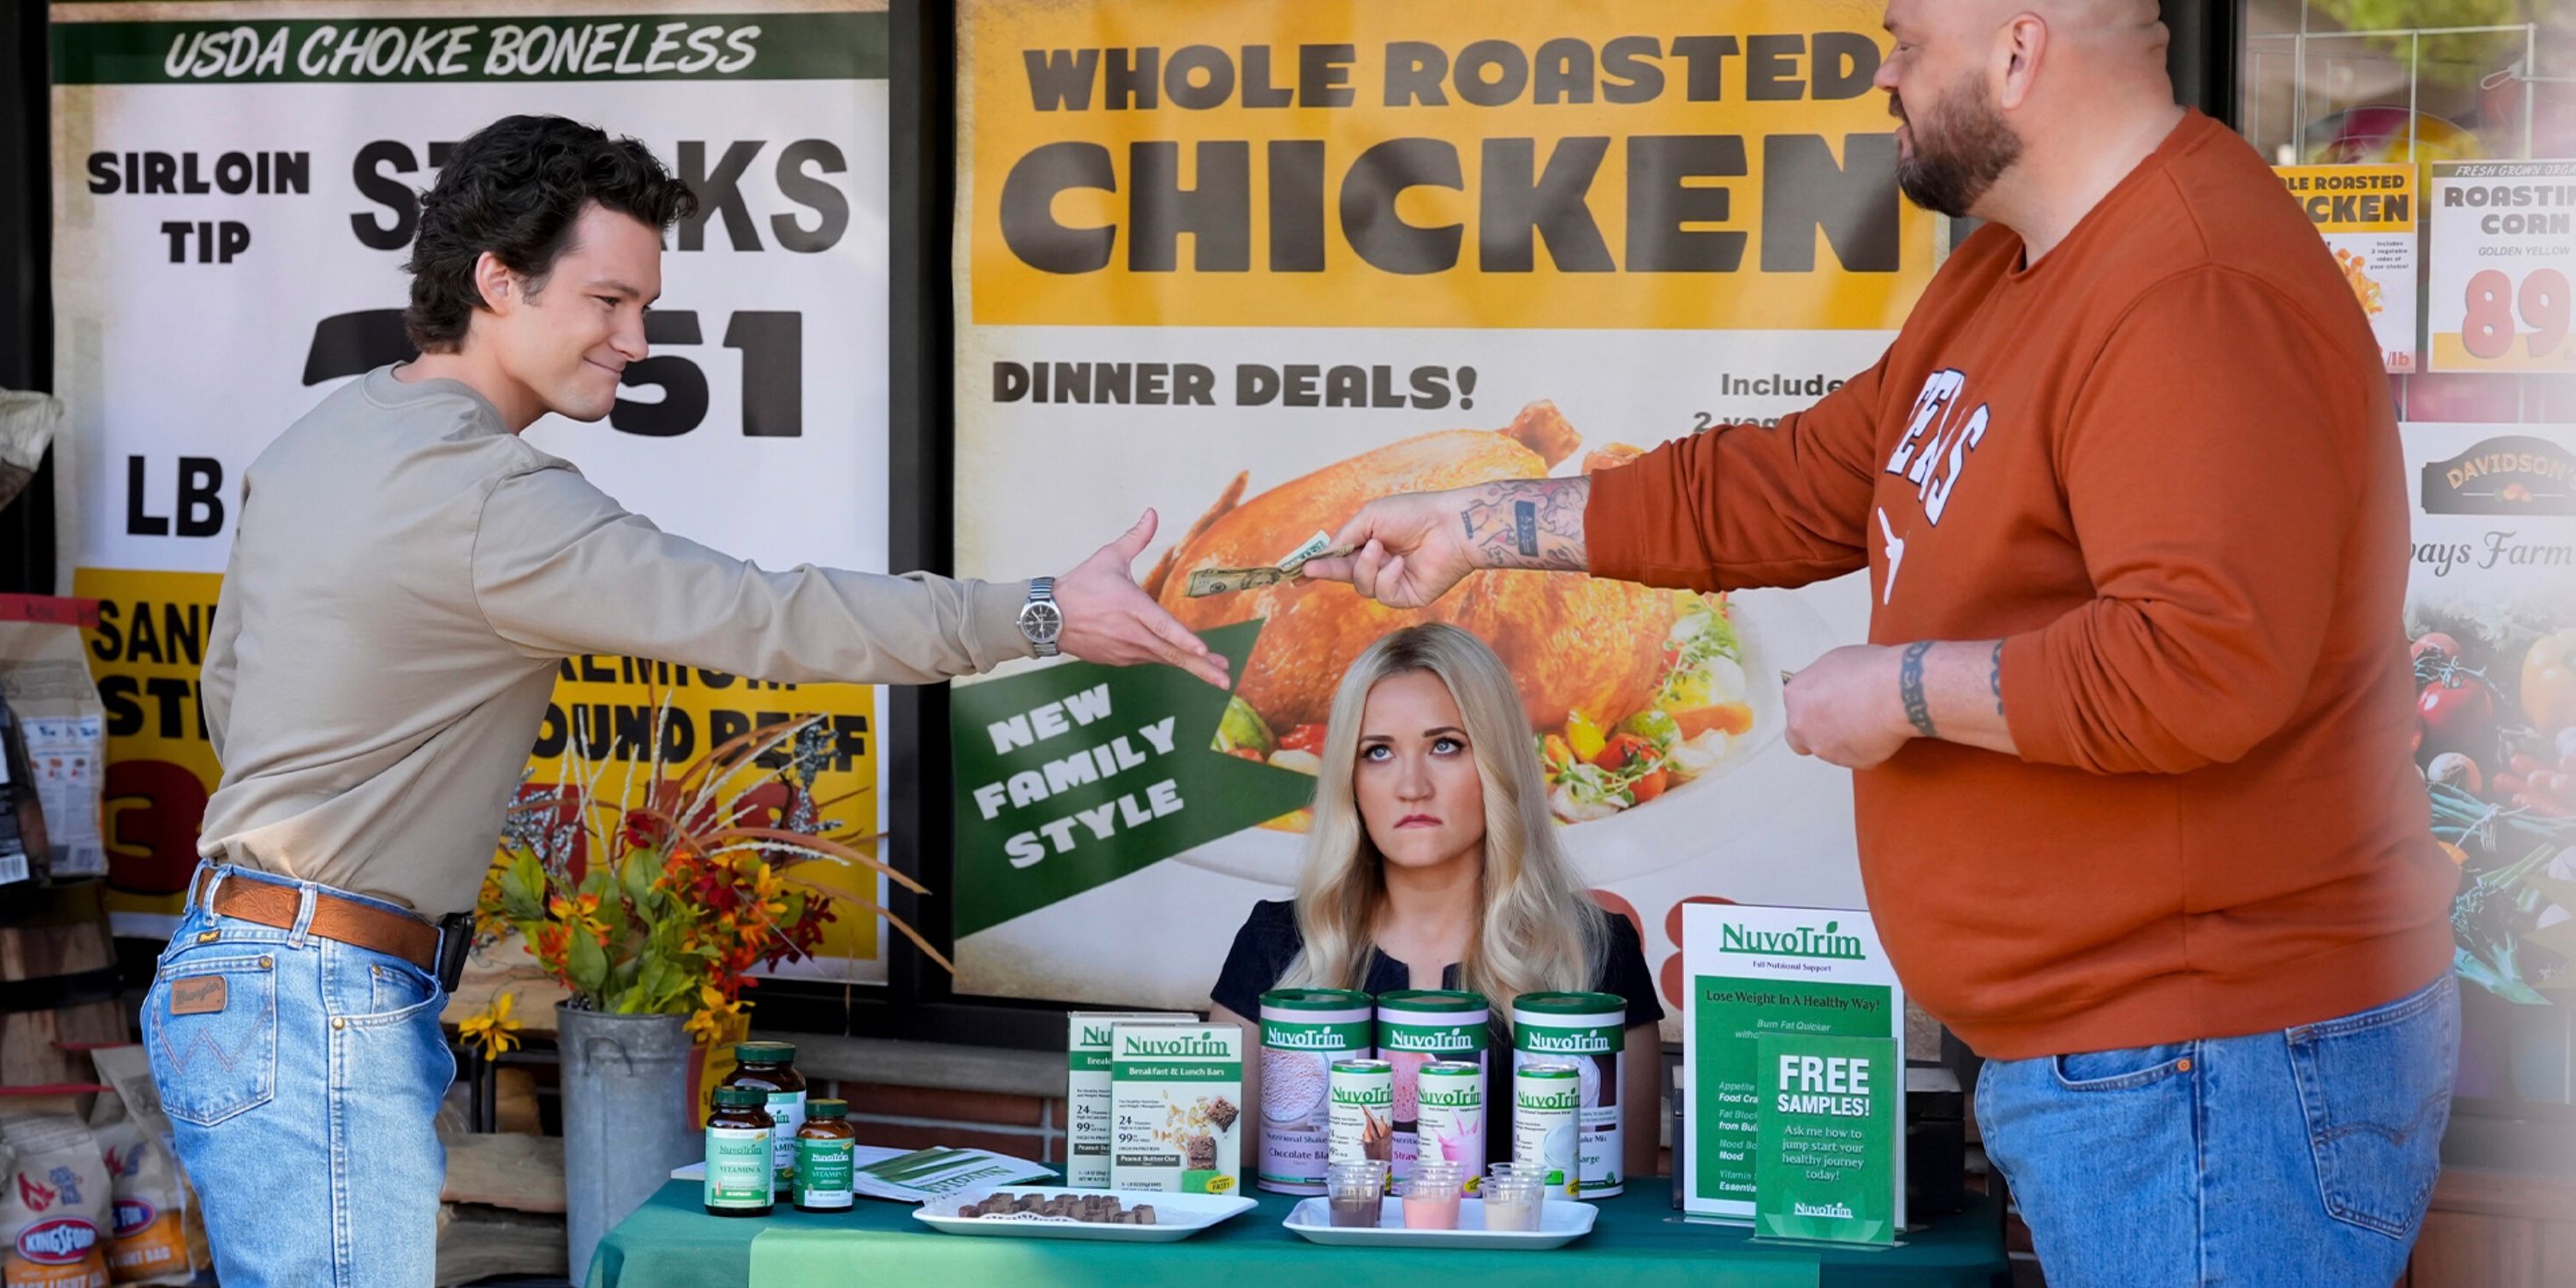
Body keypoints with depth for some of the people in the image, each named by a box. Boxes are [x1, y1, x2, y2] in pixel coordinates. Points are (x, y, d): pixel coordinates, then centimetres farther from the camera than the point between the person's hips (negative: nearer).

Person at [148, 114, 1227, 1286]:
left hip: (239, 960, 10)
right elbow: (755, 617, -21)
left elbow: (227, 688, 23)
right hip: (320, 1007, -10)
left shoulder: (320, 439, 13)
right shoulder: (485, 496, -18)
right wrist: (1040, 616, -18)